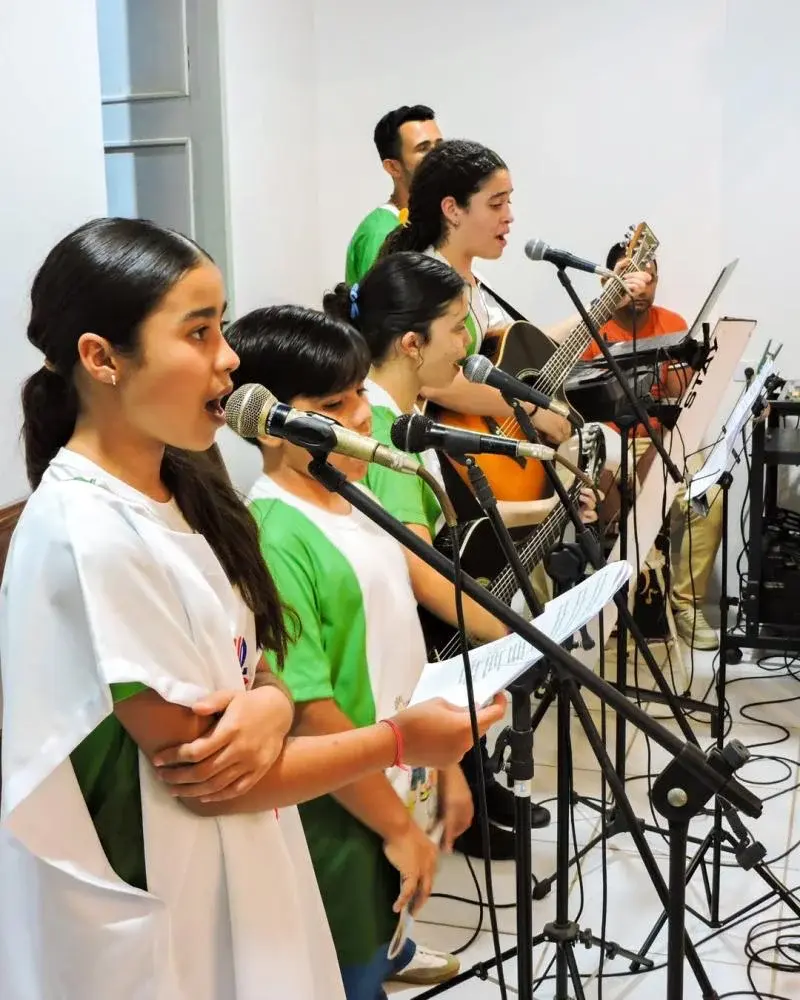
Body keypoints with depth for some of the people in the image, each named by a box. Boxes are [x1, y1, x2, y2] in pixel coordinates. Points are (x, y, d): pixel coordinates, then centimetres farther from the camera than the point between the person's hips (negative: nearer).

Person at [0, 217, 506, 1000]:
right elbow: (204, 778, -21)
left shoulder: (176, 490, 0)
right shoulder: (91, 541, -26)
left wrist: (269, 703, -17)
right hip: (152, 925, -7)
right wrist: (399, 740, -13)